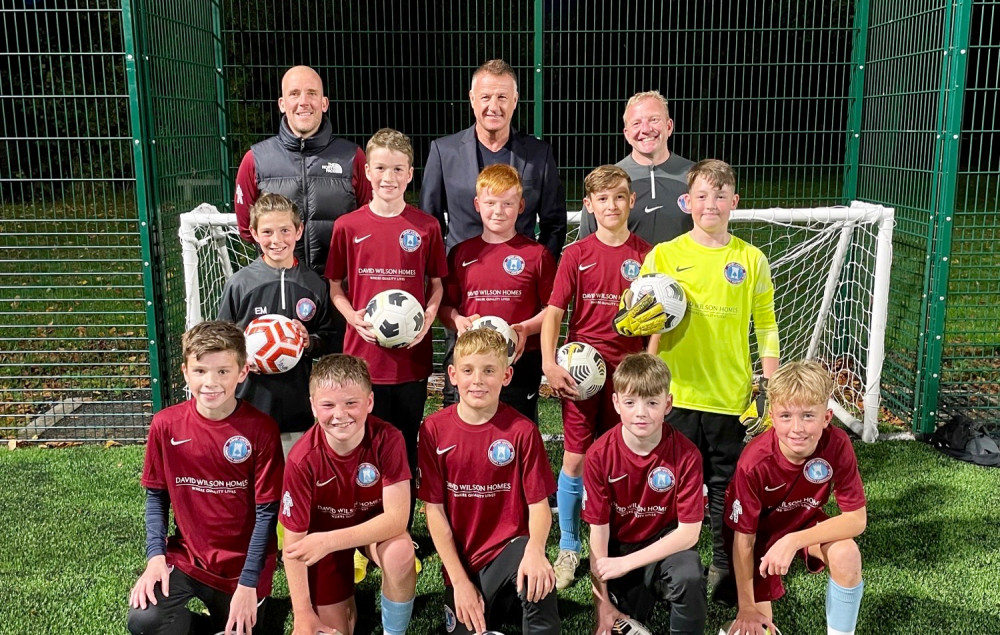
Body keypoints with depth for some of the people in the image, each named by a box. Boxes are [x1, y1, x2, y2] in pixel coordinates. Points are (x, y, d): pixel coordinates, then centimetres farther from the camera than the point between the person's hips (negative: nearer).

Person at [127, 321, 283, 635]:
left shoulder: (261, 428, -16)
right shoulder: (166, 424, -8)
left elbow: (267, 510, -12)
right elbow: (156, 495, 3)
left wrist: (248, 583, -13)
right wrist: (156, 555, -9)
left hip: (242, 565, -1)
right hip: (185, 556, 2)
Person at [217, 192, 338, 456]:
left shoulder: (315, 285, 3)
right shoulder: (239, 283, -1)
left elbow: (329, 338, 11)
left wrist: (310, 342, -9)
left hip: (298, 405, 1)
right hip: (251, 402, -1)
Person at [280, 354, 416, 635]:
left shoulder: (388, 439, -29)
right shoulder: (302, 459, -27)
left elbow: (397, 517, -31)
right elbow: (294, 540, -19)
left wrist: (329, 541, -40)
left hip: (376, 525, 0)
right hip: (321, 536, 1)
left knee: (400, 553, -34)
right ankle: (345, 598, 33)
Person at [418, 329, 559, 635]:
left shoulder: (522, 431, -8)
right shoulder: (433, 429, -6)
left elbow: (539, 503, -8)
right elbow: (434, 509, -4)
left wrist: (535, 549, -30)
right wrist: (460, 581, -8)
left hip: (510, 550, -3)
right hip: (462, 563, 3)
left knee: (537, 577, -33)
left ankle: (515, 597, -3)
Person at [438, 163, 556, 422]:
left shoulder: (536, 254, 1)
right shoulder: (461, 253, 9)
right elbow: (444, 305, 13)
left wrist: (525, 328, -14)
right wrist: (458, 321, -8)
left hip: (520, 361, -2)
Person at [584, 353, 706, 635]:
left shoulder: (686, 454, -20)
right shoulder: (599, 455, -17)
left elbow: (689, 531, -18)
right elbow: (598, 529, -11)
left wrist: (627, 563, -24)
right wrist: (602, 605, -11)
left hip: (666, 544, -2)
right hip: (618, 545, 2)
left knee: (688, 576, -33)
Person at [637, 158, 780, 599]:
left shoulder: (751, 259, 2)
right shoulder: (663, 255, -1)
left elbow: (766, 326, 7)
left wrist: (769, 385, 2)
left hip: (730, 394, 1)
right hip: (678, 393, 0)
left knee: (725, 482, 12)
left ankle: (723, 562, 29)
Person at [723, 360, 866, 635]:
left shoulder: (837, 444, -28)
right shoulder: (754, 462, -33)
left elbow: (856, 518, -25)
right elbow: (743, 538, -22)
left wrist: (794, 541, -36)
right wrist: (747, 607, -16)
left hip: (805, 523, 2)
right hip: (760, 529, -1)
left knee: (846, 553, -29)